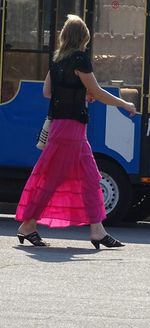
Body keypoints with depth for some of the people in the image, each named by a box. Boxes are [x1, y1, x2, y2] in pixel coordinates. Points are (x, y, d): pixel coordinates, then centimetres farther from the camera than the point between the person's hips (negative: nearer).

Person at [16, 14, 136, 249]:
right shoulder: (79, 59, -12)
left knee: (89, 177, 8)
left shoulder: (57, 60, 12)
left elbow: (47, 91, 14)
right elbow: (97, 93, -10)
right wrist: (125, 105, 0)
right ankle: (28, 225, 0)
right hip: (71, 124, -9)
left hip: (60, 123, 9)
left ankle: (97, 230, 6)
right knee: (52, 177, -4)